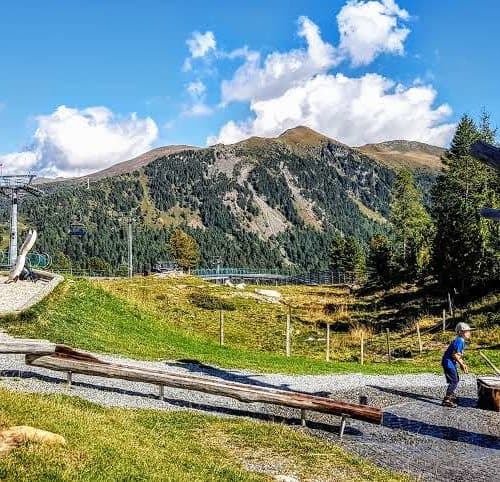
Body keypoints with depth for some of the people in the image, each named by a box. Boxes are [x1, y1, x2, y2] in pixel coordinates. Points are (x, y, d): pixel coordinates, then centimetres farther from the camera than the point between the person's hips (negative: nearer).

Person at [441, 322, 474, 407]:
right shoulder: (459, 341, -20)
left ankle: (451, 395, 38)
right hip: (448, 362, -11)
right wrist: (462, 364, -17)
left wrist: (463, 364, 14)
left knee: (456, 379, 22)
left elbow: (459, 355, 19)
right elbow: (455, 355, -24)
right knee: (454, 381, -11)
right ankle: (446, 400, -10)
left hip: (451, 363, 11)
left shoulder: (461, 341, 12)